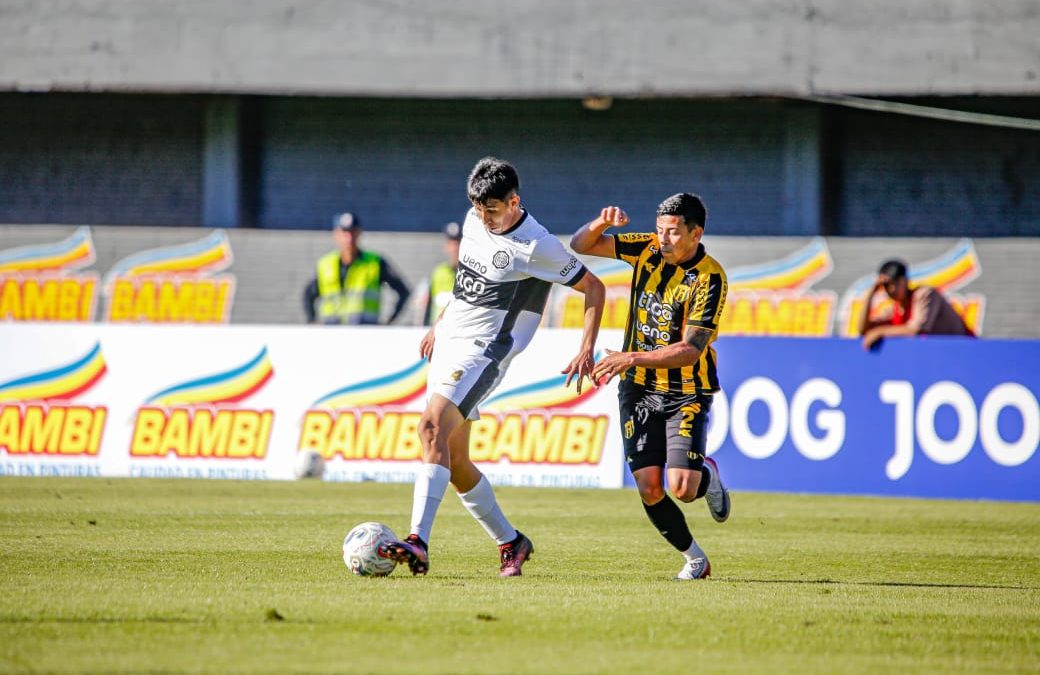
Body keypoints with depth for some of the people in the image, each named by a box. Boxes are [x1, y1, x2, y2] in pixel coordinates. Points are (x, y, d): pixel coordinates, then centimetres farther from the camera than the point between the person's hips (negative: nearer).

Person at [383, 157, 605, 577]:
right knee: (455, 462, 9)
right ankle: (510, 542, 25)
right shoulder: (475, 222, 7)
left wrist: (586, 350, -12)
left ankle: (418, 543, -38)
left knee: (433, 427, -28)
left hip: (483, 350, -8)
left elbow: (593, 288, -5)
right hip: (448, 342, 8)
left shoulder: (536, 247, -14)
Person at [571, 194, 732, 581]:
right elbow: (581, 245, 5)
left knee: (682, 488, -16)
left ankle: (708, 475, 22)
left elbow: (690, 350, -22)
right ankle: (694, 558, 16)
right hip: (639, 389, 4)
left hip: (688, 393, -4)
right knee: (649, 488, -6)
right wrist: (602, 223, -16)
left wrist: (632, 358, -29)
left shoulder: (709, 278, -16)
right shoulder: (648, 249, -1)